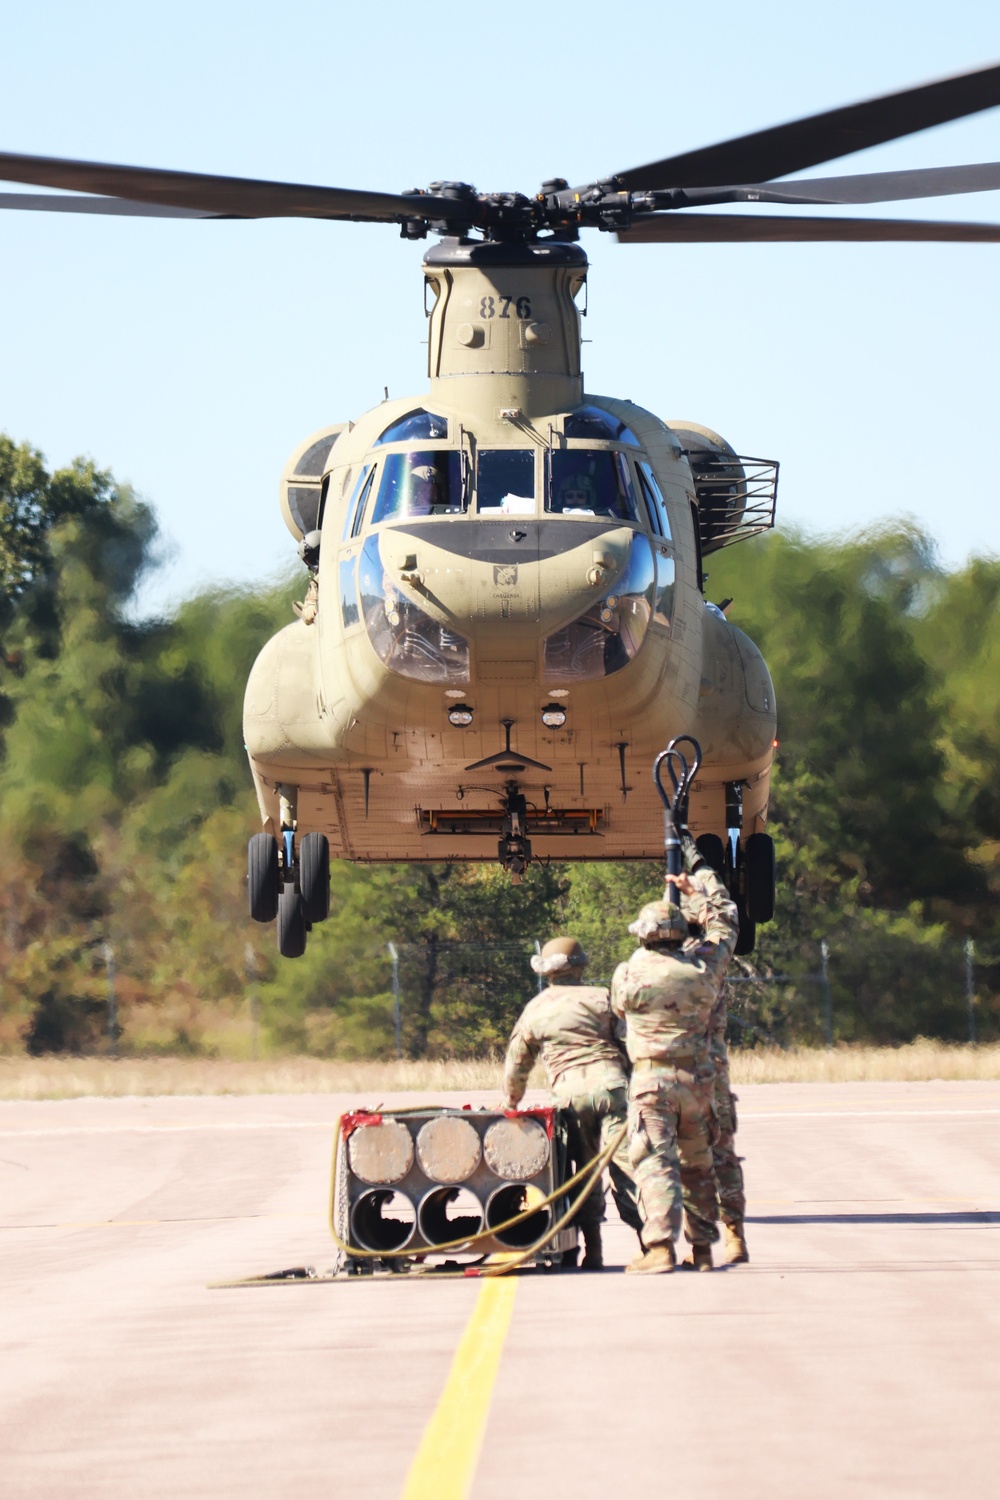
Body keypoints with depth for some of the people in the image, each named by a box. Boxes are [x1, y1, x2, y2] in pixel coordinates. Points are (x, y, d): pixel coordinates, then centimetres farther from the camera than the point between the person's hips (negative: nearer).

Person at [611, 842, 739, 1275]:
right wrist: (700, 875, 29)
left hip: (651, 1080, -4)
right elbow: (726, 922, 18)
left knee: (656, 1163, -7)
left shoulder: (630, 973, -7)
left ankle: (660, 1247, -17)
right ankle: (702, 1247, 16)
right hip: (696, 1077, 4)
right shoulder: (703, 966, 1)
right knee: (698, 1164, 14)